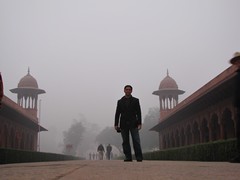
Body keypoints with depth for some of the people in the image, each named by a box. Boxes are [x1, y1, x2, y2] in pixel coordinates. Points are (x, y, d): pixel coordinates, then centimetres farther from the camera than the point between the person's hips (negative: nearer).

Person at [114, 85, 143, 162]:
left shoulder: (135, 100, 9)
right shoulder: (120, 101, 12)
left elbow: (138, 113, 4)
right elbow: (117, 113, 9)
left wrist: (139, 123, -5)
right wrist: (116, 124, 2)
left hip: (133, 124, -2)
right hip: (123, 124, 2)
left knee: (136, 141, -6)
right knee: (125, 142, 1)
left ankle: (139, 157, -4)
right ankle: (128, 157, 6)